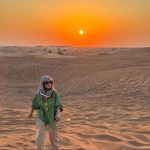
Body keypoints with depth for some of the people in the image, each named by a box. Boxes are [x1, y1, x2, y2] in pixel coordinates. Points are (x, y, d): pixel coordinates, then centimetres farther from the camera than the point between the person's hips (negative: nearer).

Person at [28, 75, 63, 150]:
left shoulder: (55, 93, -15)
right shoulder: (39, 94, -10)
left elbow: (58, 106, -22)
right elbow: (35, 104, 7)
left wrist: (58, 114, -40)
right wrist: (31, 113, 21)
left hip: (52, 118, -1)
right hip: (41, 118, 1)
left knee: (54, 136, 13)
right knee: (39, 137, -10)